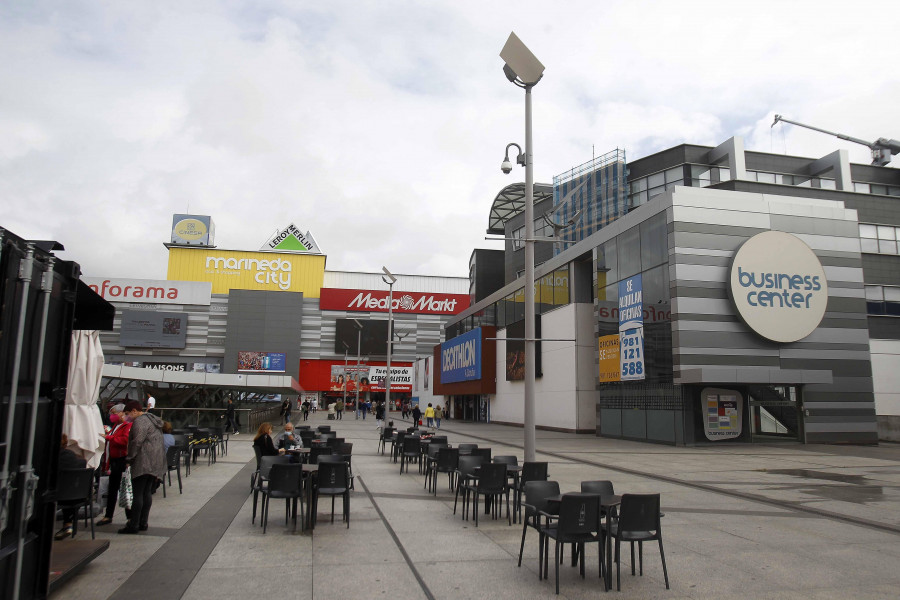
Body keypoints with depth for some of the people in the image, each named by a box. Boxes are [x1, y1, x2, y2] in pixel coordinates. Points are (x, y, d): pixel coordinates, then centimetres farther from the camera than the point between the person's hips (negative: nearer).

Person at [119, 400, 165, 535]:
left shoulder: (140, 421, -9)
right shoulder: (153, 420, 21)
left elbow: (137, 442, -19)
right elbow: (159, 442, 23)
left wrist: (129, 459, -10)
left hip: (143, 462, -10)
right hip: (155, 463, 10)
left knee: (138, 494, -6)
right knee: (147, 493, 11)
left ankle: (133, 525, -3)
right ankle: (143, 523, 15)